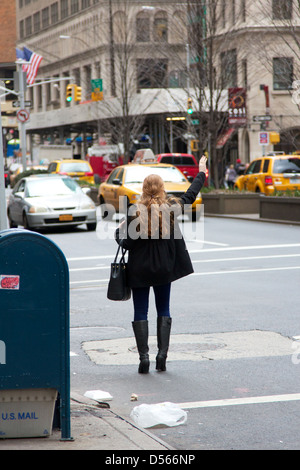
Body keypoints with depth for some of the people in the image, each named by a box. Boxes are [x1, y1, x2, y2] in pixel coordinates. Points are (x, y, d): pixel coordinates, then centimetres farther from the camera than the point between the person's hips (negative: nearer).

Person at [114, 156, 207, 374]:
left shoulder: (135, 212, -13)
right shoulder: (171, 208, -5)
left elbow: (127, 243, -13)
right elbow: (190, 195, 13)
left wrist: (120, 230, 9)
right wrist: (201, 173, 27)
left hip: (140, 270, -2)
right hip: (164, 267, 3)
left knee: (140, 312, 4)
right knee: (164, 310, 13)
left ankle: (144, 356, -1)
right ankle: (162, 354, 5)